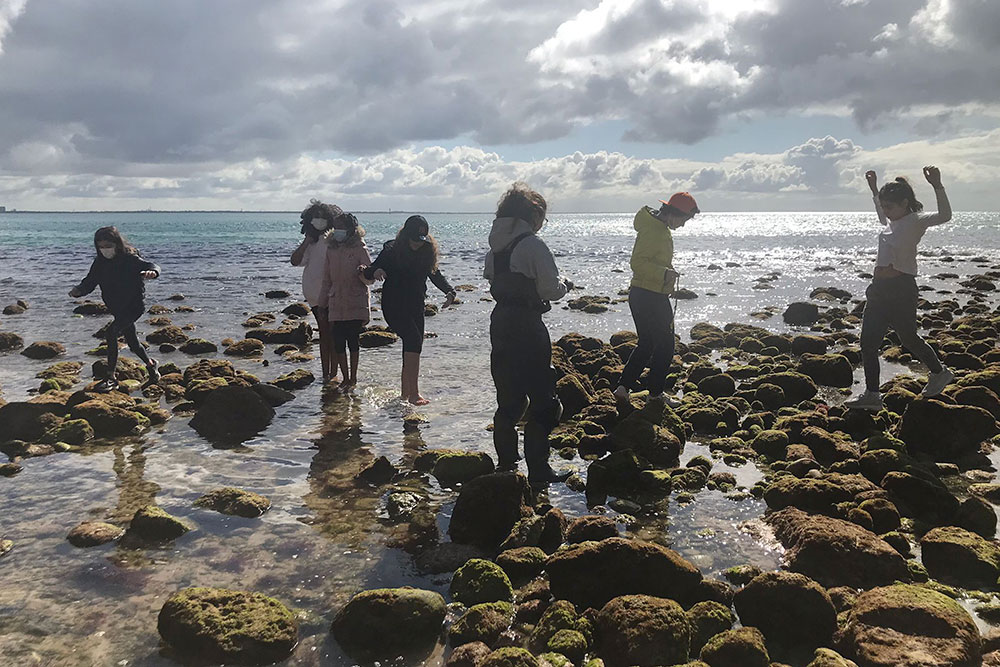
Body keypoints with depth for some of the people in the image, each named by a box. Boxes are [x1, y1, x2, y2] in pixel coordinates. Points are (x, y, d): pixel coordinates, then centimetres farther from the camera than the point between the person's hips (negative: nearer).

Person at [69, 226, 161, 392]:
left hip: (134, 305, -7)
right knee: (132, 342, 19)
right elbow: (89, 282, -1)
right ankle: (151, 366, 46)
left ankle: (111, 377, -17)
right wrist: (78, 291, -23)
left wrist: (151, 271, -58)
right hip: (117, 308, 8)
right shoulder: (100, 263, 0)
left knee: (111, 332, -24)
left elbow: (150, 265, -33)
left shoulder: (130, 259, -18)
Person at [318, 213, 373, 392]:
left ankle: (353, 379, 10)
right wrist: (322, 303, 16)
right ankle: (345, 379, 15)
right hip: (336, 306, 4)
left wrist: (363, 272, -27)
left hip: (356, 305, -4)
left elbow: (370, 279, -5)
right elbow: (327, 279, 17)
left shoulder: (360, 249, -3)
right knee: (338, 343, 2)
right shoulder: (331, 250, 11)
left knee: (353, 342, -2)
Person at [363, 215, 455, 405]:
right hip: (394, 306, -6)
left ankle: (405, 393, 20)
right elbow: (367, 272, -8)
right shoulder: (392, 251, -10)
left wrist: (449, 291, -4)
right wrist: (375, 271, -33)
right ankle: (413, 394, -22)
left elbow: (436, 275, 14)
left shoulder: (427, 252, 3)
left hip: (416, 307, 6)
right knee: (414, 340, -22)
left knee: (411, 349, 6)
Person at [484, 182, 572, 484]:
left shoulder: (495, 246, 9)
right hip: (527, 327, -8)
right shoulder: (533, 245, -13)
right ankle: (538, 469, 2)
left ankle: (506, 463, 26)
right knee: (542, 400, 0)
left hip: (500, 324, 8)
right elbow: (550, 290, -15)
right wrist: (563, 284, 8)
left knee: (509, 397, 17)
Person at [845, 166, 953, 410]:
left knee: (908, 338, 8)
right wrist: (874, 189, 37)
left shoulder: (915, 221, -9)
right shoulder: (890, 221, 13)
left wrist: (937, 186, -37)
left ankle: (940, 373, 35)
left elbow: (944, 216, -27)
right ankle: (871, 395, 6)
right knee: (868, 342, 2)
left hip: (901, 289, -8)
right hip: (879, 289, 8)